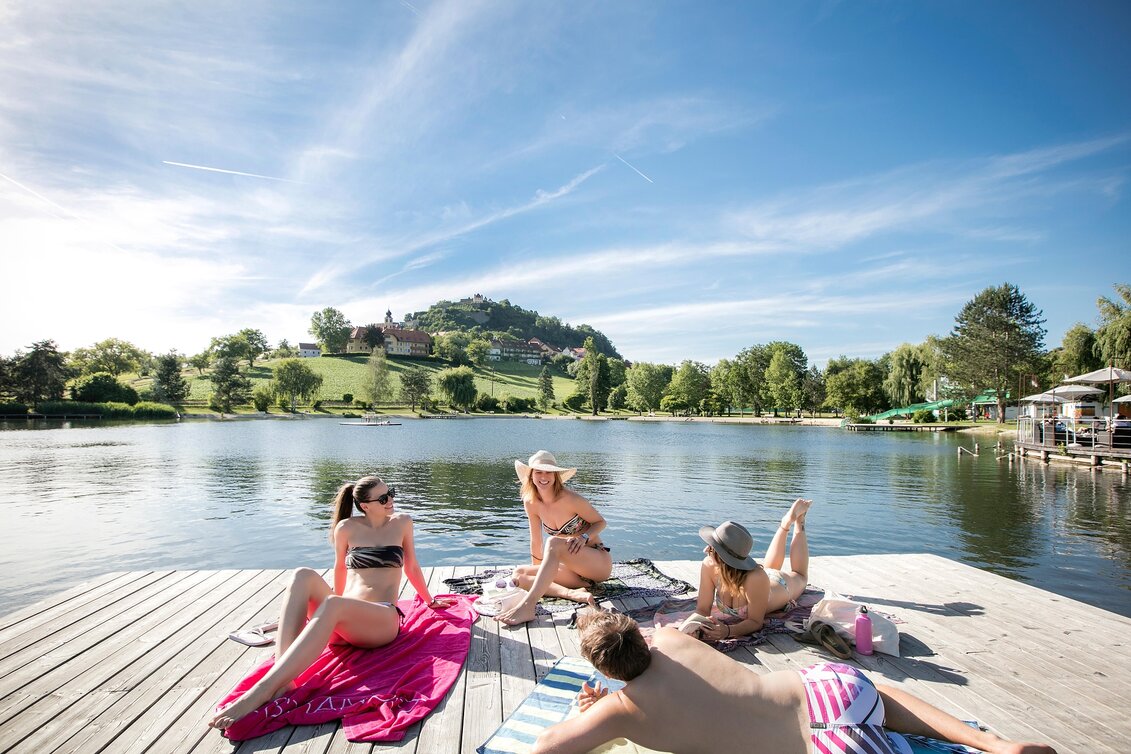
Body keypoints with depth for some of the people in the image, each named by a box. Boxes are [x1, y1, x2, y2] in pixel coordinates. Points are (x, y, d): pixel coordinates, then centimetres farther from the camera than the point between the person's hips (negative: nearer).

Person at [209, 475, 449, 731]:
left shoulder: (402, 522, 8)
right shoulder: (347, 528, 8)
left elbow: (412, 567, 21)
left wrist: (429, 600, 32)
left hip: (383, 620, -3)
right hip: (343, 621, 3)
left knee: (332, 605, -36)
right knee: (304, 576, -26)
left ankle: (262, 692, -46)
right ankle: (281, 679, -42)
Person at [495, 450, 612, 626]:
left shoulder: (570, 499, -17)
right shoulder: (531, 503, -4)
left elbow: (600, 522, -4)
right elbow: (536, 542, 6)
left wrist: (584, 537, -22)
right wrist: (537, 575, 10)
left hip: (599, 562, -6)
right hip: (574, 567, 6)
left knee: (554, 543, -32)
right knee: (519, 574, -11)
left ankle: (527, 606, -43)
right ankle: (573, 593, -29)